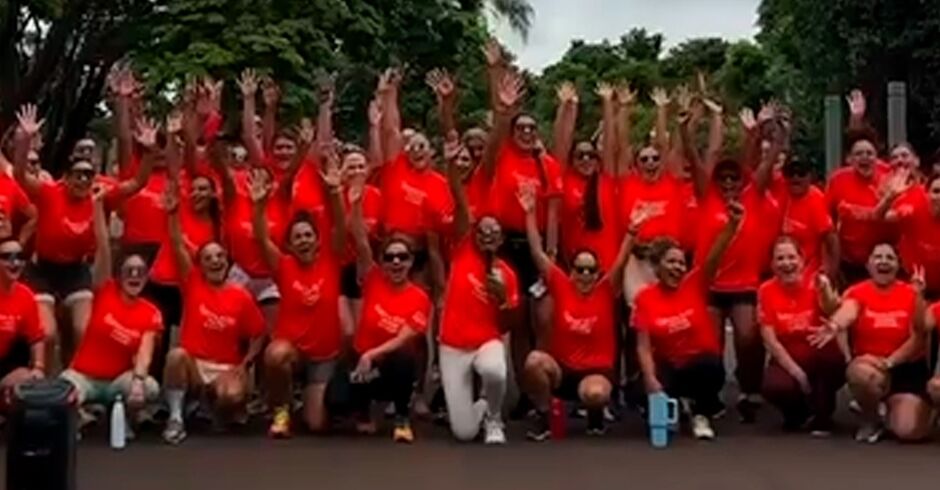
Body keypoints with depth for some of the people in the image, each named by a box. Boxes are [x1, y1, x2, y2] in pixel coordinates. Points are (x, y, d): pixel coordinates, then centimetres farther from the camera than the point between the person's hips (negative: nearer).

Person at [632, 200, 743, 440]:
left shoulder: (694, 285, -6)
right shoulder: (645, 298, -8)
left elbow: (714, 257, -24)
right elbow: (643, 347, -10)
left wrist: (732, 224, -40)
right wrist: (651, 380, -25)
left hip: (702, 362, -1)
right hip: (668, 366, 1)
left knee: (711, 368, -37)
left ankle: (701, 416, -4)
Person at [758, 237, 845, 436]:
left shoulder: (815, 281, -8)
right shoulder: (767, 291, -5)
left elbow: (833, 313, -29)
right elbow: (770, 340, -8)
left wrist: (826, 291, -50)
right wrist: (795, 370, -16)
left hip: (819, 359, 0)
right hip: (787, 360, 0)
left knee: (833, 355, -35)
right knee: (775, 387, -33)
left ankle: (822, 416, -9)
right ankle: (800, 412, 7)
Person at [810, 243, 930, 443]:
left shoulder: (911, 293, -2)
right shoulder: (858, 292, -6)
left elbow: (918, 337, -9)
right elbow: (848, 312, -30)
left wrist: (890, 361, -24)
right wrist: (834, 326, -55)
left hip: (907, 370, 0)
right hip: (868, 364, 0)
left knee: (909, 431, -22)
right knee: (863, 373, -38)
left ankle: (892, 407, 17)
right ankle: (871, 420, -5)